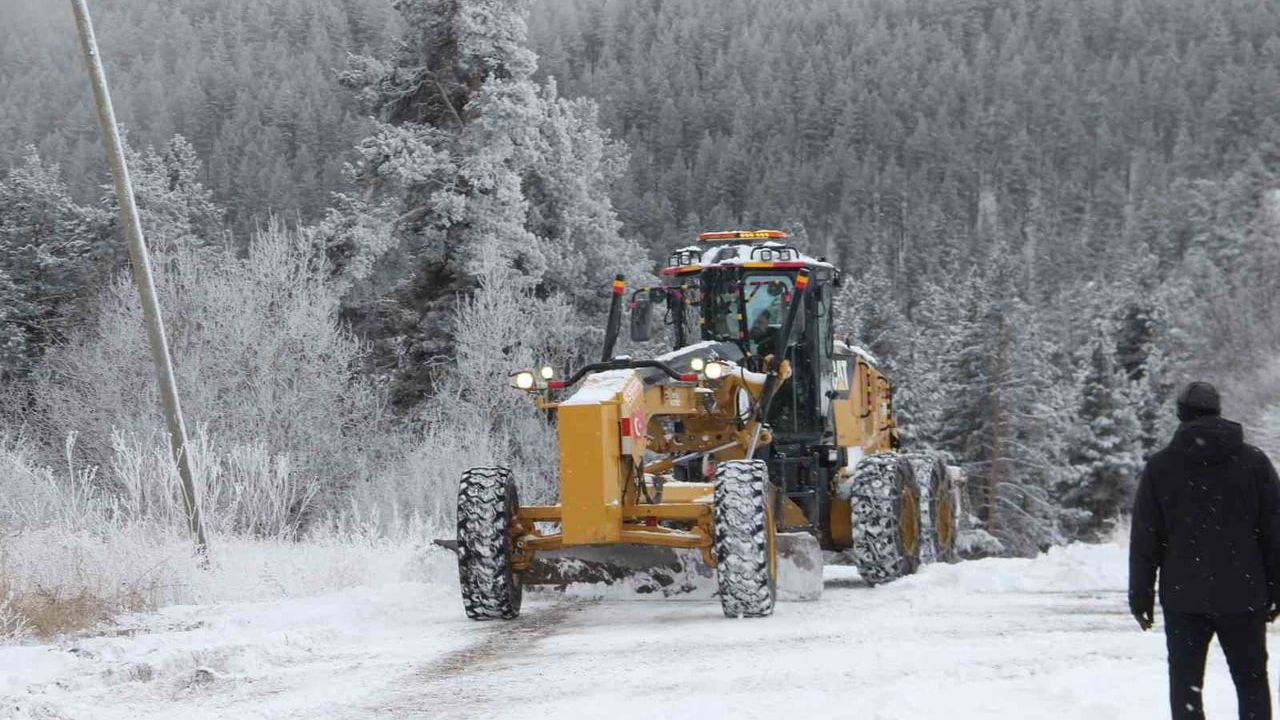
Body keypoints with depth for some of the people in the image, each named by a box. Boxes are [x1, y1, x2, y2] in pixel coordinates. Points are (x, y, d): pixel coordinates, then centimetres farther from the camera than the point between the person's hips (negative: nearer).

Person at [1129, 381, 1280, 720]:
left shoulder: (1159, 467, 0)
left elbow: (1144, 539, 1)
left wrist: (1140, 595, 6)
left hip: (1183, 598, -1)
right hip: (1243, 596, 1)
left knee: (1185, 684, 5)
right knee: (1251, 680, 10)